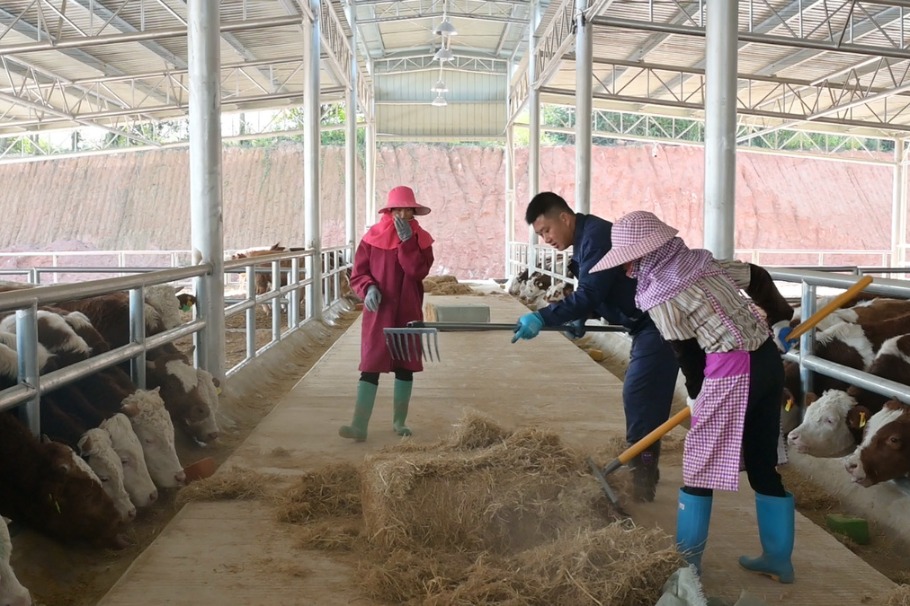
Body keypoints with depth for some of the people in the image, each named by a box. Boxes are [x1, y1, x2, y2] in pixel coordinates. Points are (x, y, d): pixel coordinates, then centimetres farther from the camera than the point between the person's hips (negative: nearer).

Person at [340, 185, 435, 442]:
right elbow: (358, 273, 0)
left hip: (408, 313, 2)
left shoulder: (420, 239, 2)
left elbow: (418, 271, -13)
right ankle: (359, 425, -10)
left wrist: (407, 241, -16)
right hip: (378, 313, -2)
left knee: (405, 367, 10)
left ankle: (399, 421, 23)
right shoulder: (372, 237, -2)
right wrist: (369, 289, -19)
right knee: (370, 368, -7)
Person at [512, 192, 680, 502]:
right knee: (641, 398, 14)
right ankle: (642, 472, 23)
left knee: (640, 398, -11)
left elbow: (589, 294, -27)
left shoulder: (597, 236, -20)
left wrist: (542, 318, -28)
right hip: (647, 323, 11)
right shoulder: (586, 238, 12)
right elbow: (596, 294, 21)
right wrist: (581, 318, 6)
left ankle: (642, 481, -5)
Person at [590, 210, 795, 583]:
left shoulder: (661, 298, -13)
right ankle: (778, 559, 27)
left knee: (700, 465, 7)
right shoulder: (699, 260, 8)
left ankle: (686, 561, 17)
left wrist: (696, 398, 12)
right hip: (768, 359, 8)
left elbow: (689, 356, -5)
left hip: (732, 374, -8)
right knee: (763, 465, 17)